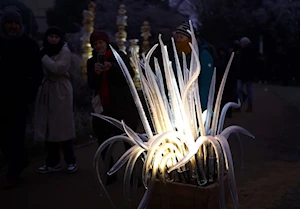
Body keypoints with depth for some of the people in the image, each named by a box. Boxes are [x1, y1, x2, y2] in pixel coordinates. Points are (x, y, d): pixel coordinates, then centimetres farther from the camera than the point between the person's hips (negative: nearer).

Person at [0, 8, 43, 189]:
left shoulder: (29, 44, -1)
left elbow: (37, 73, 0)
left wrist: (30, 94, -8)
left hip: (20, 97, -3)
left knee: (16, 134, -1)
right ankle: (20, 161, 29)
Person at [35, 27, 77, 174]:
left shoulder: (65, 52, -4)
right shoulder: (44, 51, 12)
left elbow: (57, 68, -19)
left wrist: (43, 57, -12)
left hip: (61, 92, -5)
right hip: (46, 92, 5)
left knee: (62, 126, -2)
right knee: (48, 127, 5)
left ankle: (70, 161, 8)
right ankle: (53, 162, 14)